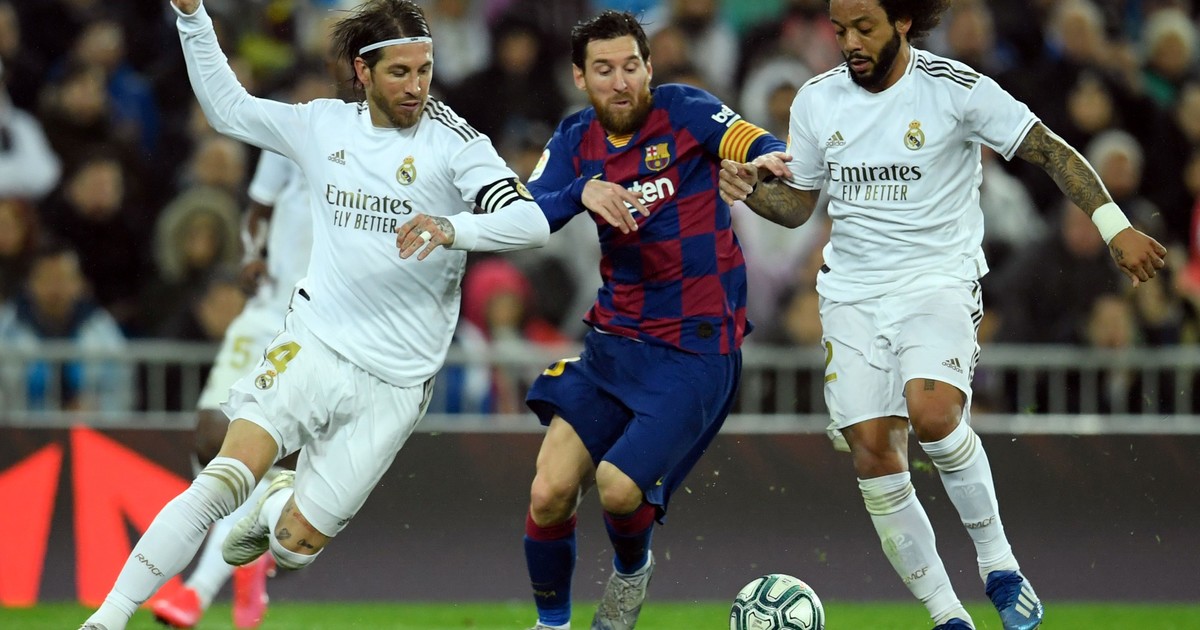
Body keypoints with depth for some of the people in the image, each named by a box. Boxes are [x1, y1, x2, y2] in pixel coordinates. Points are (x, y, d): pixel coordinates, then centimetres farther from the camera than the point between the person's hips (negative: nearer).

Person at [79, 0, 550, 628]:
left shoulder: (452, 140, -7)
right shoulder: (323, 125, 5)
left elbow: (531, 222, -17)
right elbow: (227, 107, 20)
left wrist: (453, 229, -35)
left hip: (394, 383, -1)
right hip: (312, 344, 1)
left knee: (295, 547, 1)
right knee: (225, 480, -22)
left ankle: (282, 506, 39)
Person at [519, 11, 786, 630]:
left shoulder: (683, 110, -6)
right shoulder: (576, 140, 6)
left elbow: (772, 157, -17)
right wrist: (582, 192, -24)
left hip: (696, 350, -4)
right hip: (614, 343, 4)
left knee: (619, 489, -17)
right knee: (549, 493, -7)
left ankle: (631, 570, 18)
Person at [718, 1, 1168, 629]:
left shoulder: (957, 89, -9)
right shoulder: (817, 100, 4)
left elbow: (1051, 151, -4)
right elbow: (797, 204, 15)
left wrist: (1114, 227, -11)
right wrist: (752, 189, -6)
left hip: (939, 282, -4)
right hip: (852, 291, 4)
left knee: (932, 412, -30)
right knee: (873, 453, -7)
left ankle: (996, 560, -9)